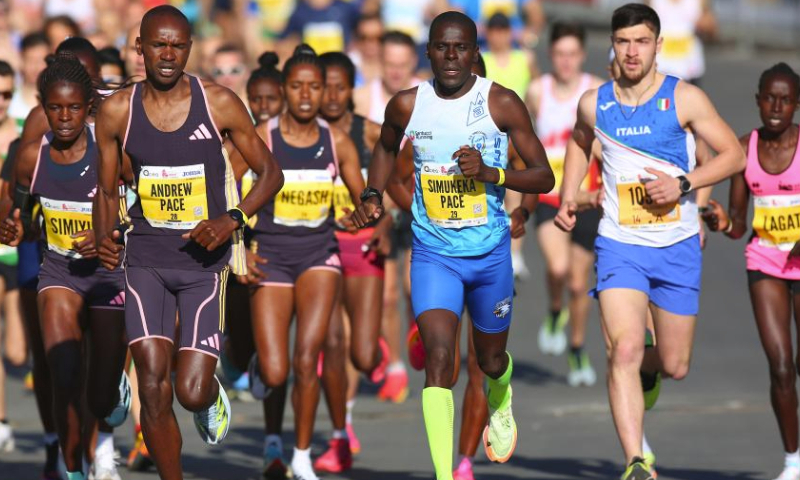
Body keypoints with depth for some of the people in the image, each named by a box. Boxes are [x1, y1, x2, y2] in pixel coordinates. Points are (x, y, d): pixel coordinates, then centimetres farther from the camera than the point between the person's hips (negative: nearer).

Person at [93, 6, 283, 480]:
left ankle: (212, 396, 31)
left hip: (204, 259, -1)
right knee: (153, 389, -11)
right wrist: (104, 240, -8)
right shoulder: (117, 111, 0)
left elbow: (270, 172, 3)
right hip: (146, 258, 1)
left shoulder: (220, 103, -5)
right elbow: (107, 190, 12)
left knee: (192, 392, -7)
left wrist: (231, 220, -14)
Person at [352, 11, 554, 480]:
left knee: (491, 360, 19)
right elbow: (386, 148, 19)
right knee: (439, 357, -19)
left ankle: (501, 401, 57)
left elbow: (544, 177, -7)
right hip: (433, 252, 0)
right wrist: (373, 194, 2)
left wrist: (490, 172, -24)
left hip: (490, 252, 0)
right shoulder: (407, 105, -4)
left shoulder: (502, 103, -10)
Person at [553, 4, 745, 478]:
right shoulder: (594, 103, 1)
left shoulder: (684, 98, -8)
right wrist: (569, 195, 10)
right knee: (624, 351, -21)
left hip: (678, 247, 0)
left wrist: (683, 183, -17)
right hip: (620, 244, 0)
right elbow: (579, 142, 24)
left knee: (675, 367, 9)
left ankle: (649, 368, 48)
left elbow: (734, 154, -4)